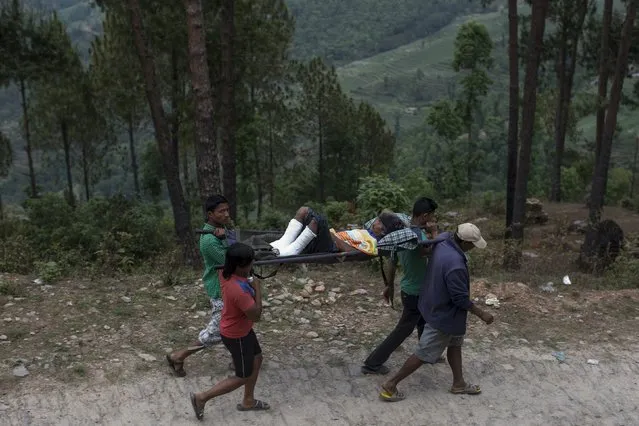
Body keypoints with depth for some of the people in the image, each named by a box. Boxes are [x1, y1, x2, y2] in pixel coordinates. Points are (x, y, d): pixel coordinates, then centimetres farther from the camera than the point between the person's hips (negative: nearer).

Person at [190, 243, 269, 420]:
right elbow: (256, 316, -28)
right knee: (243, 377, 10)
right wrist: (257, 289, -20)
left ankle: (248, 401, 43)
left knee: (257, 359, 25)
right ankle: (201, 398, 18)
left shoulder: (227, 273, -13)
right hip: (236, 336, -9)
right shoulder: (239, 291, -40)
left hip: (241, 328, 9)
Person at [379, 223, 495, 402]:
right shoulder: (455, 264, -36)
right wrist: (481, 314, -15)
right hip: (443, 313, -9)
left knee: (455, 344, 24)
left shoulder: (444, 240, -11)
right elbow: (461, 298, -26)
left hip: (438, 305, 9)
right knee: (424, 354, 4)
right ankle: (390, 386, 12)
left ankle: (458, 383, 41)